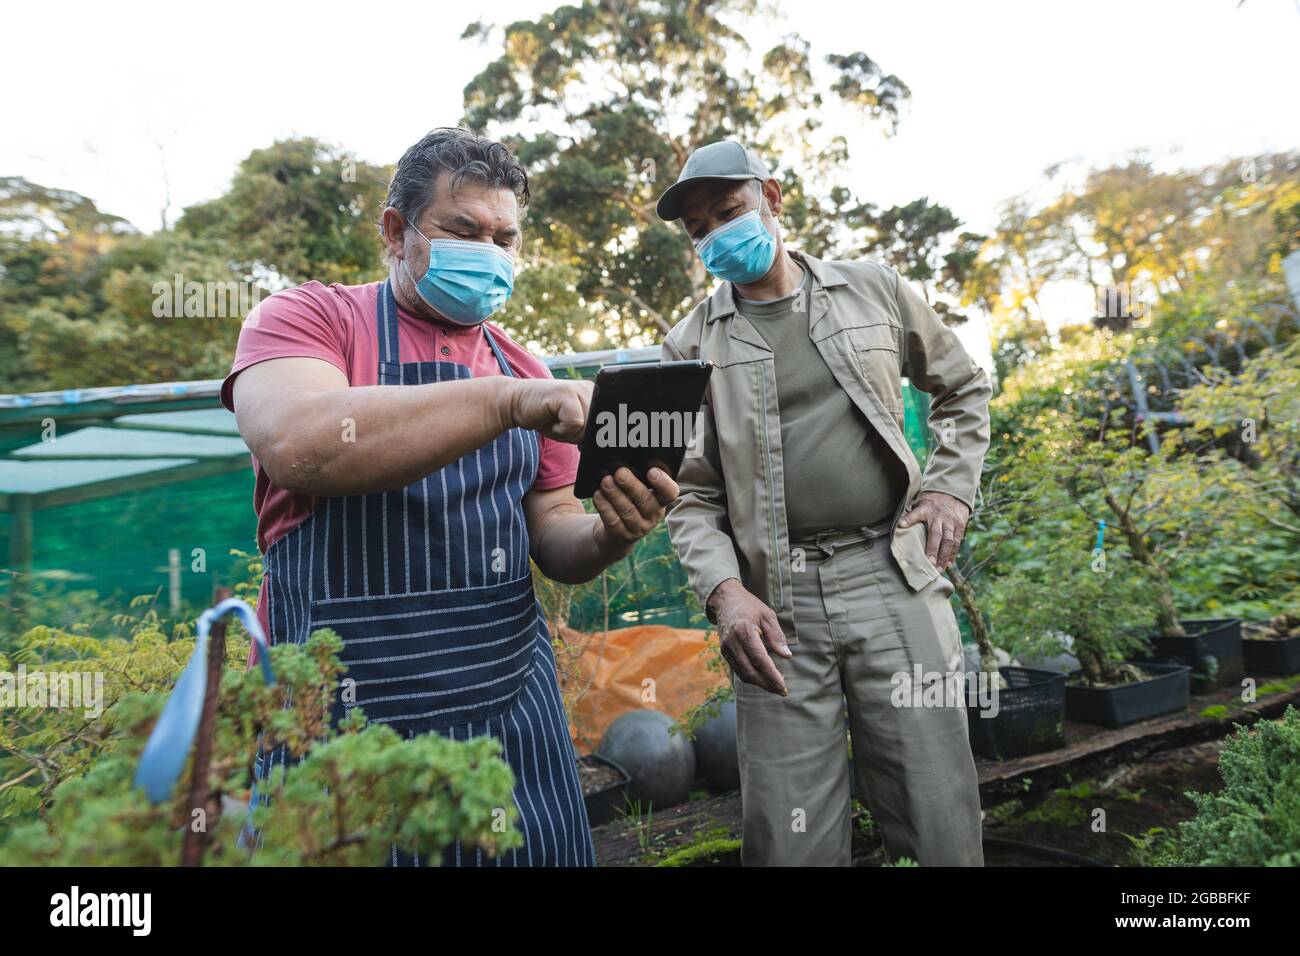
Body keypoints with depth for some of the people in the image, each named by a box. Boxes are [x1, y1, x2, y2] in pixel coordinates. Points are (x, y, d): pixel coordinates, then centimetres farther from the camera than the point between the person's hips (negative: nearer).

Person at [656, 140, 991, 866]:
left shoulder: (875, 290, 10)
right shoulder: (692, 347, 6)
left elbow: (963, 388, 22)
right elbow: (692, 495, 5)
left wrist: (951, 488, 8)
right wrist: (723, 590, -11)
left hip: (895, 577, 1)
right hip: (776, 602, 0)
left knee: (942, 828, 4)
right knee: (792, 840, 3)